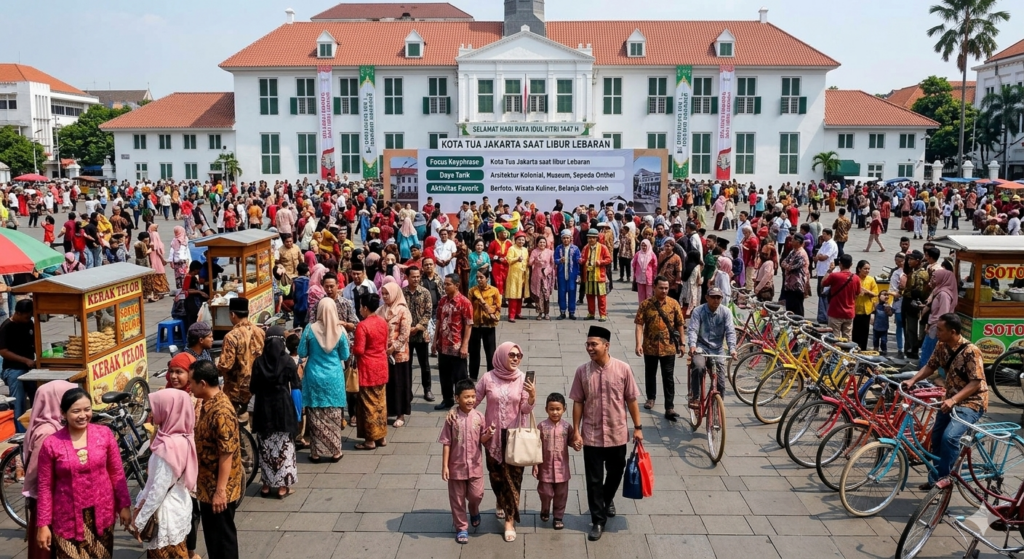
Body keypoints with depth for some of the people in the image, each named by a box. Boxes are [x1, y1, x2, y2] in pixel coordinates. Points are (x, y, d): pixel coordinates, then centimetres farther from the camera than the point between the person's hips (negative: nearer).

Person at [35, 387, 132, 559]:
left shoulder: (105, 434, -5)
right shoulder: (51, 444, -9)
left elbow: (117, 473, 2)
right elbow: (45, 487, -4)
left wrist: (124, 505, 2)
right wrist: (43, 524, -3)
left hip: (101, 513, 2)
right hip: (68, 517, -2)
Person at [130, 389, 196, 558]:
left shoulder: (169, 446, -27)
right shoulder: (181, 438, 1)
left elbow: (158, 490, -24)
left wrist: (139, 521, -14)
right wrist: (140, 507, 14)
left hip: (167, 514, -8)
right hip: (177, 507, 8)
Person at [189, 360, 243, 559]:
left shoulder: (221, 411, -26)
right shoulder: (209, 403, 4)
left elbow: (227, 454, -26)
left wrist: (220, 490, -23)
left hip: (219, 488, -10)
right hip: (208, 484, 10)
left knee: (222, 535, 4)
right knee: (211, 533, 20)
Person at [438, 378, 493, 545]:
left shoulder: (479, 417, -6)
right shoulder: (452, 418, -13)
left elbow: (483, 440, 1)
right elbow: (446, 443, -8)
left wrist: (488, 434, -22)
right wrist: (444, 466, -9)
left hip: (475, 465, 1)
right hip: (456, 466, -1)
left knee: (476, 495, 7)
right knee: (457, 498, 10)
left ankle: (474, 510, 42)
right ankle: (461, 527, 27)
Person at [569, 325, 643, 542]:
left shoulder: (623, 369, -10)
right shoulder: (582, 371, -8)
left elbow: (631, 400, -1)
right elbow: (578, 402, -2)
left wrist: (637, 427, 0)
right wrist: (576, 431, -4)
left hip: (617, 434, 1)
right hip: (591, 435, -1)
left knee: (615, 473, 20)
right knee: (594, 480, 6)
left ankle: (607, 500, 50)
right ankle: (598, 521, 21)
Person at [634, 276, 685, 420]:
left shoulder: (674, 304, -3)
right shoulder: (646, 304, -6)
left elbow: (680, 325, 3)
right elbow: (639, 324, -8)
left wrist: (681, 343, 3)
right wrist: (638, 344, -16)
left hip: (668, 347, -1)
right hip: (650, 346, 1)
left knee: (668, 378, 0)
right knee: (650, 374, 17)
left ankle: (669, 408, 2)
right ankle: (651, 398, 39)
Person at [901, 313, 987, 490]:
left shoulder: (970, 351, -25)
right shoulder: (941, 346, -3)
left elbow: (976, 383, -25)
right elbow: (930, 366, 7)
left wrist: (953, 400, -33)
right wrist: (912, 380, -10)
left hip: (972, 402, -8)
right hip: (951, 400, 8)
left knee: (950, 436, -26)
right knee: (936, 436, 11)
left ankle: (943, 479, -11)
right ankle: (936, 478, 28)